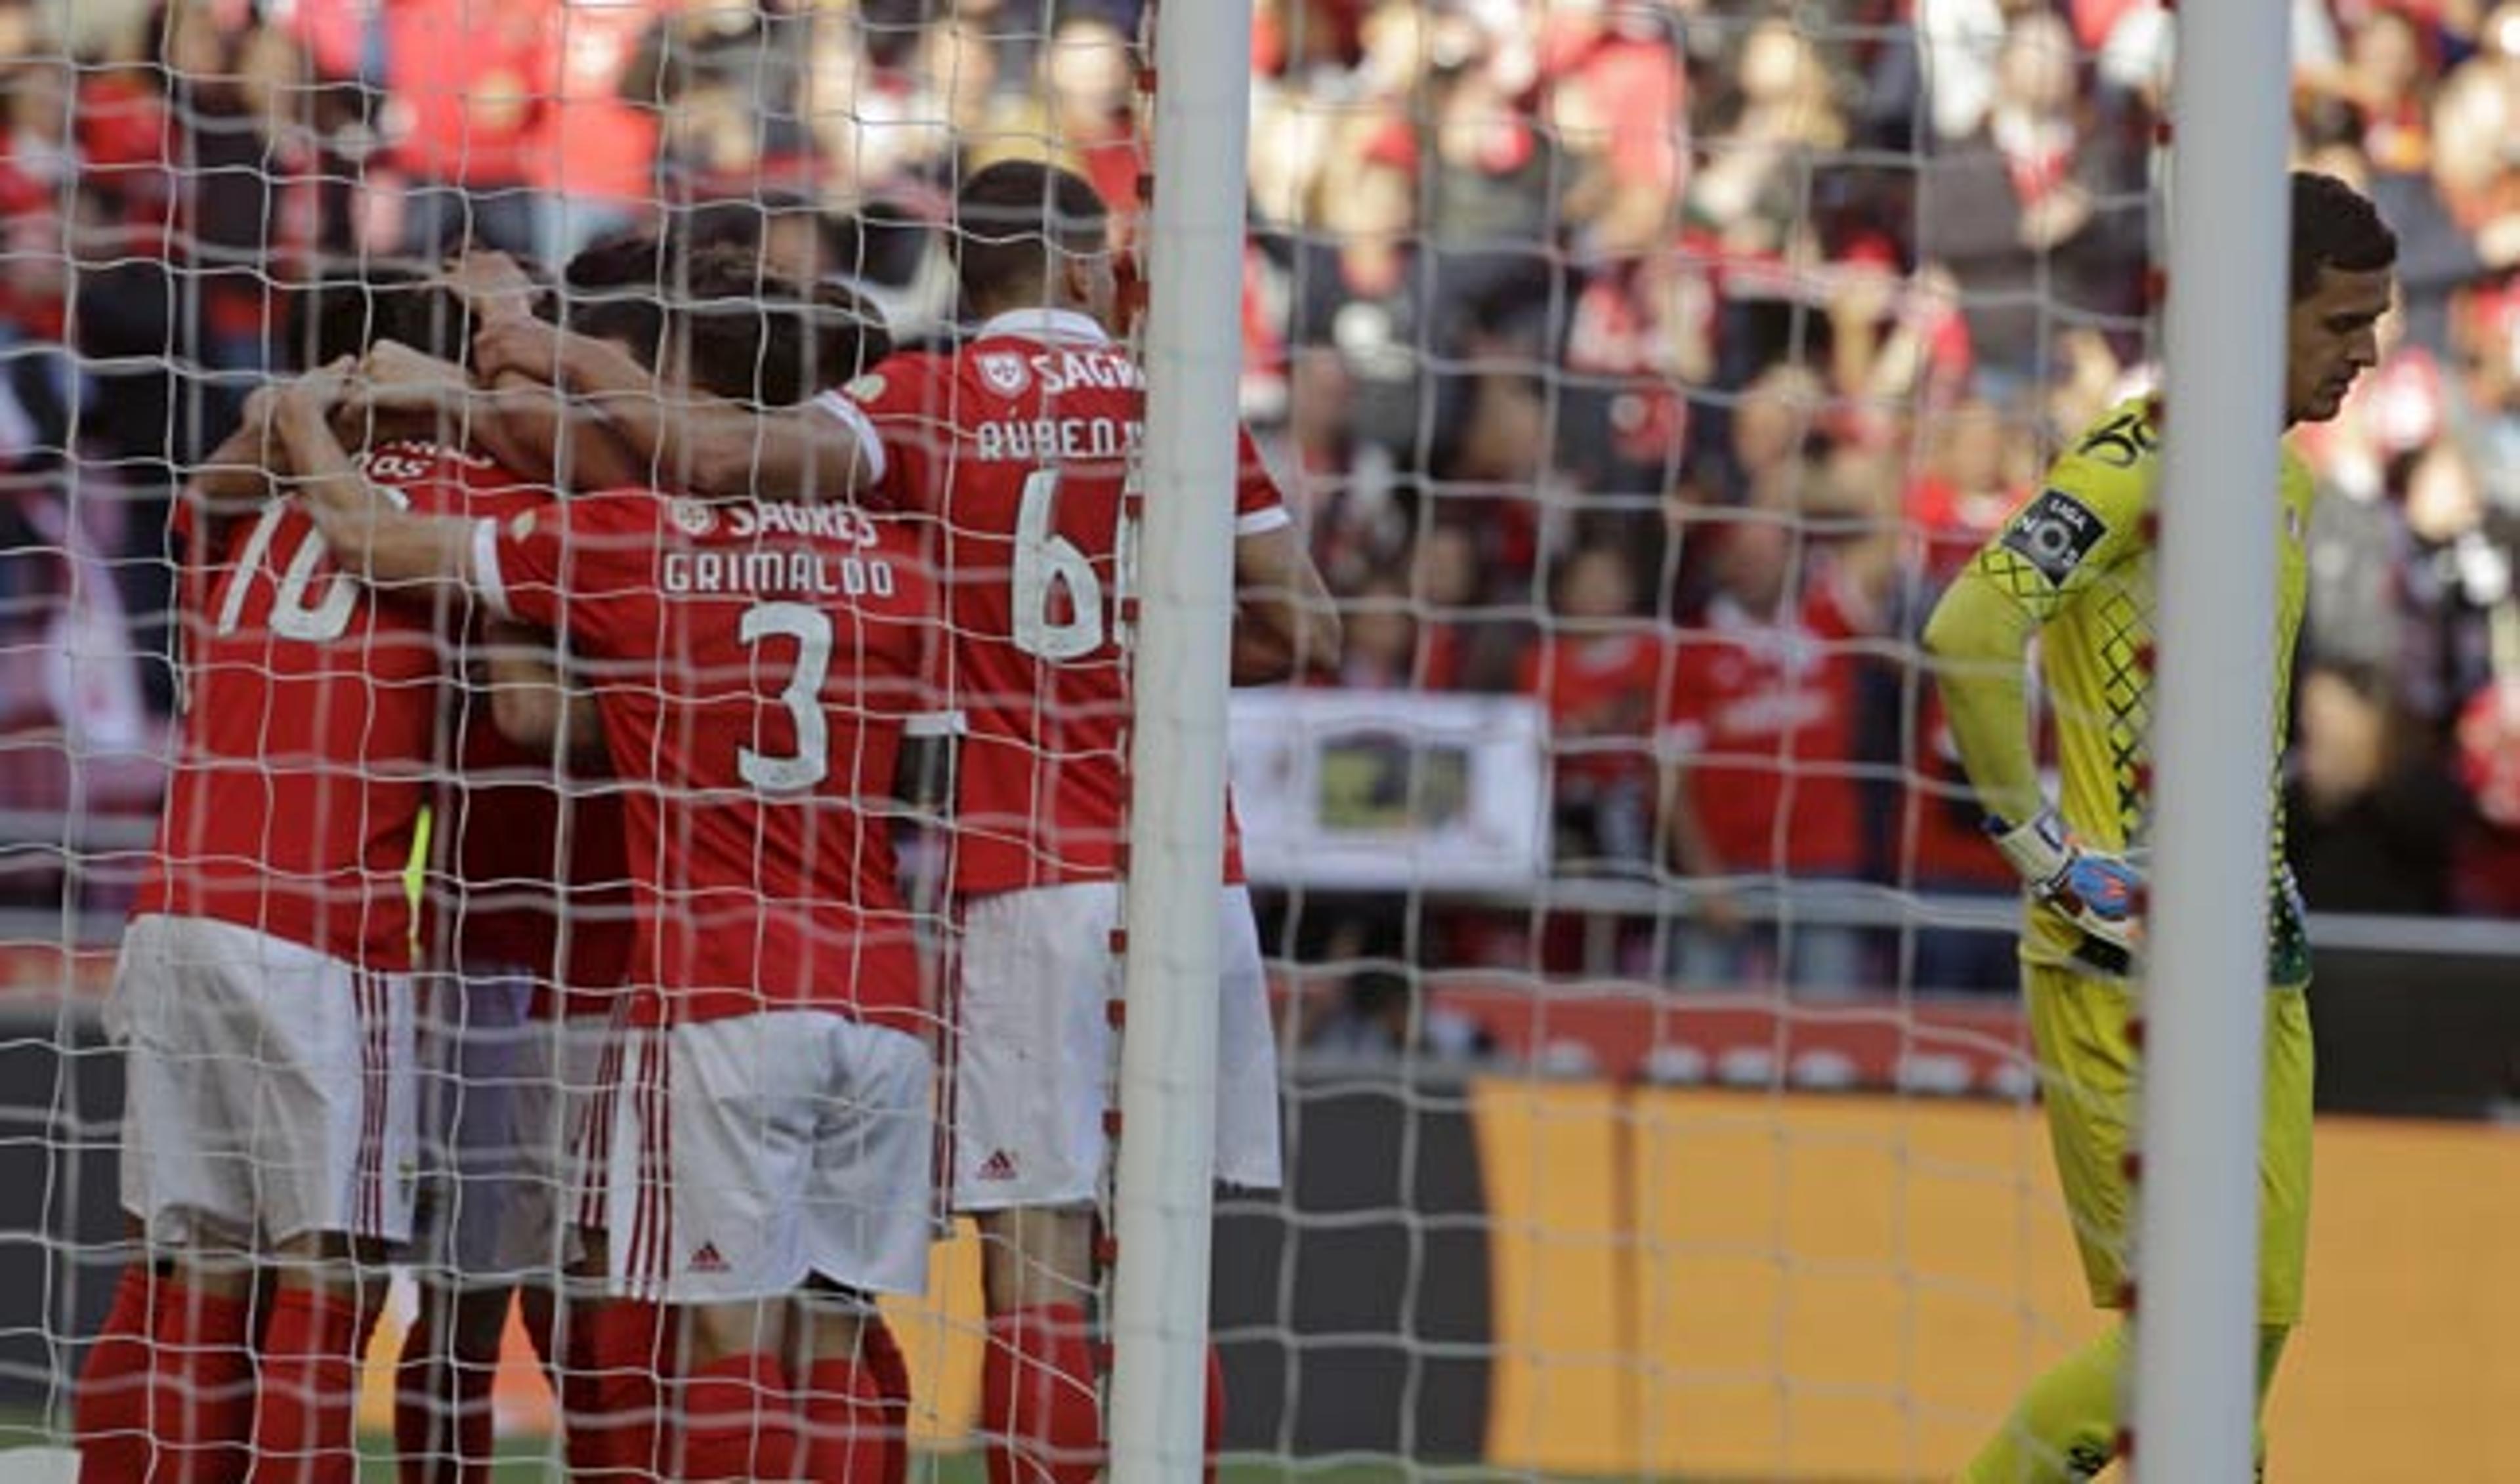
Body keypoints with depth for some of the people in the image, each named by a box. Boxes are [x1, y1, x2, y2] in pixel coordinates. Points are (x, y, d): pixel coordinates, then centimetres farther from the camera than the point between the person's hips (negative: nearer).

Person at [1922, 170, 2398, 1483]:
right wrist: (2046, 847, -21)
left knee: (2259, 1321, 6)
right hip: (2126, 969, -9)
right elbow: (1969, 634, -27)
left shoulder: (2285, 484, 15)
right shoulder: (2140, 464, -14)